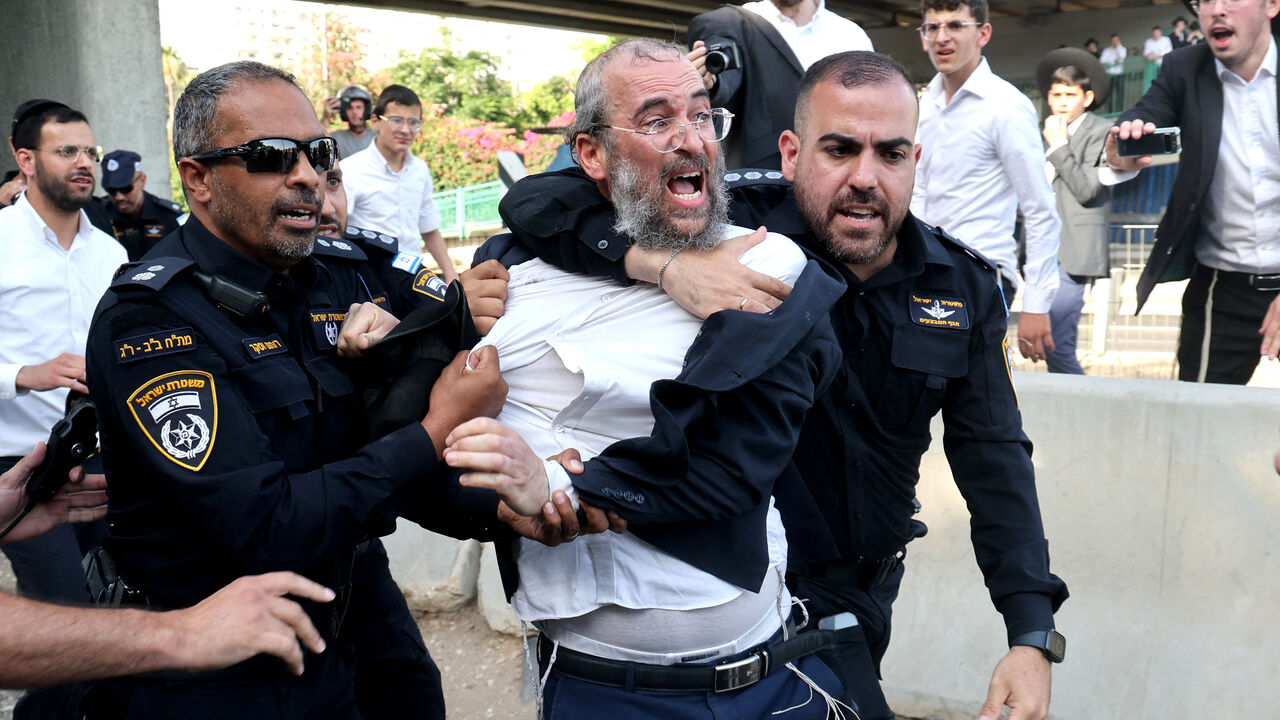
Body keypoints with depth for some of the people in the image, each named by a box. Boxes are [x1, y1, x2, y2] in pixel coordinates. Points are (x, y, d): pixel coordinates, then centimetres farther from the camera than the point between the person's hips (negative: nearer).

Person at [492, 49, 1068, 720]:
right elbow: (537, 200, -24)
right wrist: (667, 259, -42)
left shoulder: (964, 285, -4)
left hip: (864, 591, 5)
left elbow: (995, 460, -4)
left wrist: (1032, 636, -14)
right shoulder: (735, 229, -18)